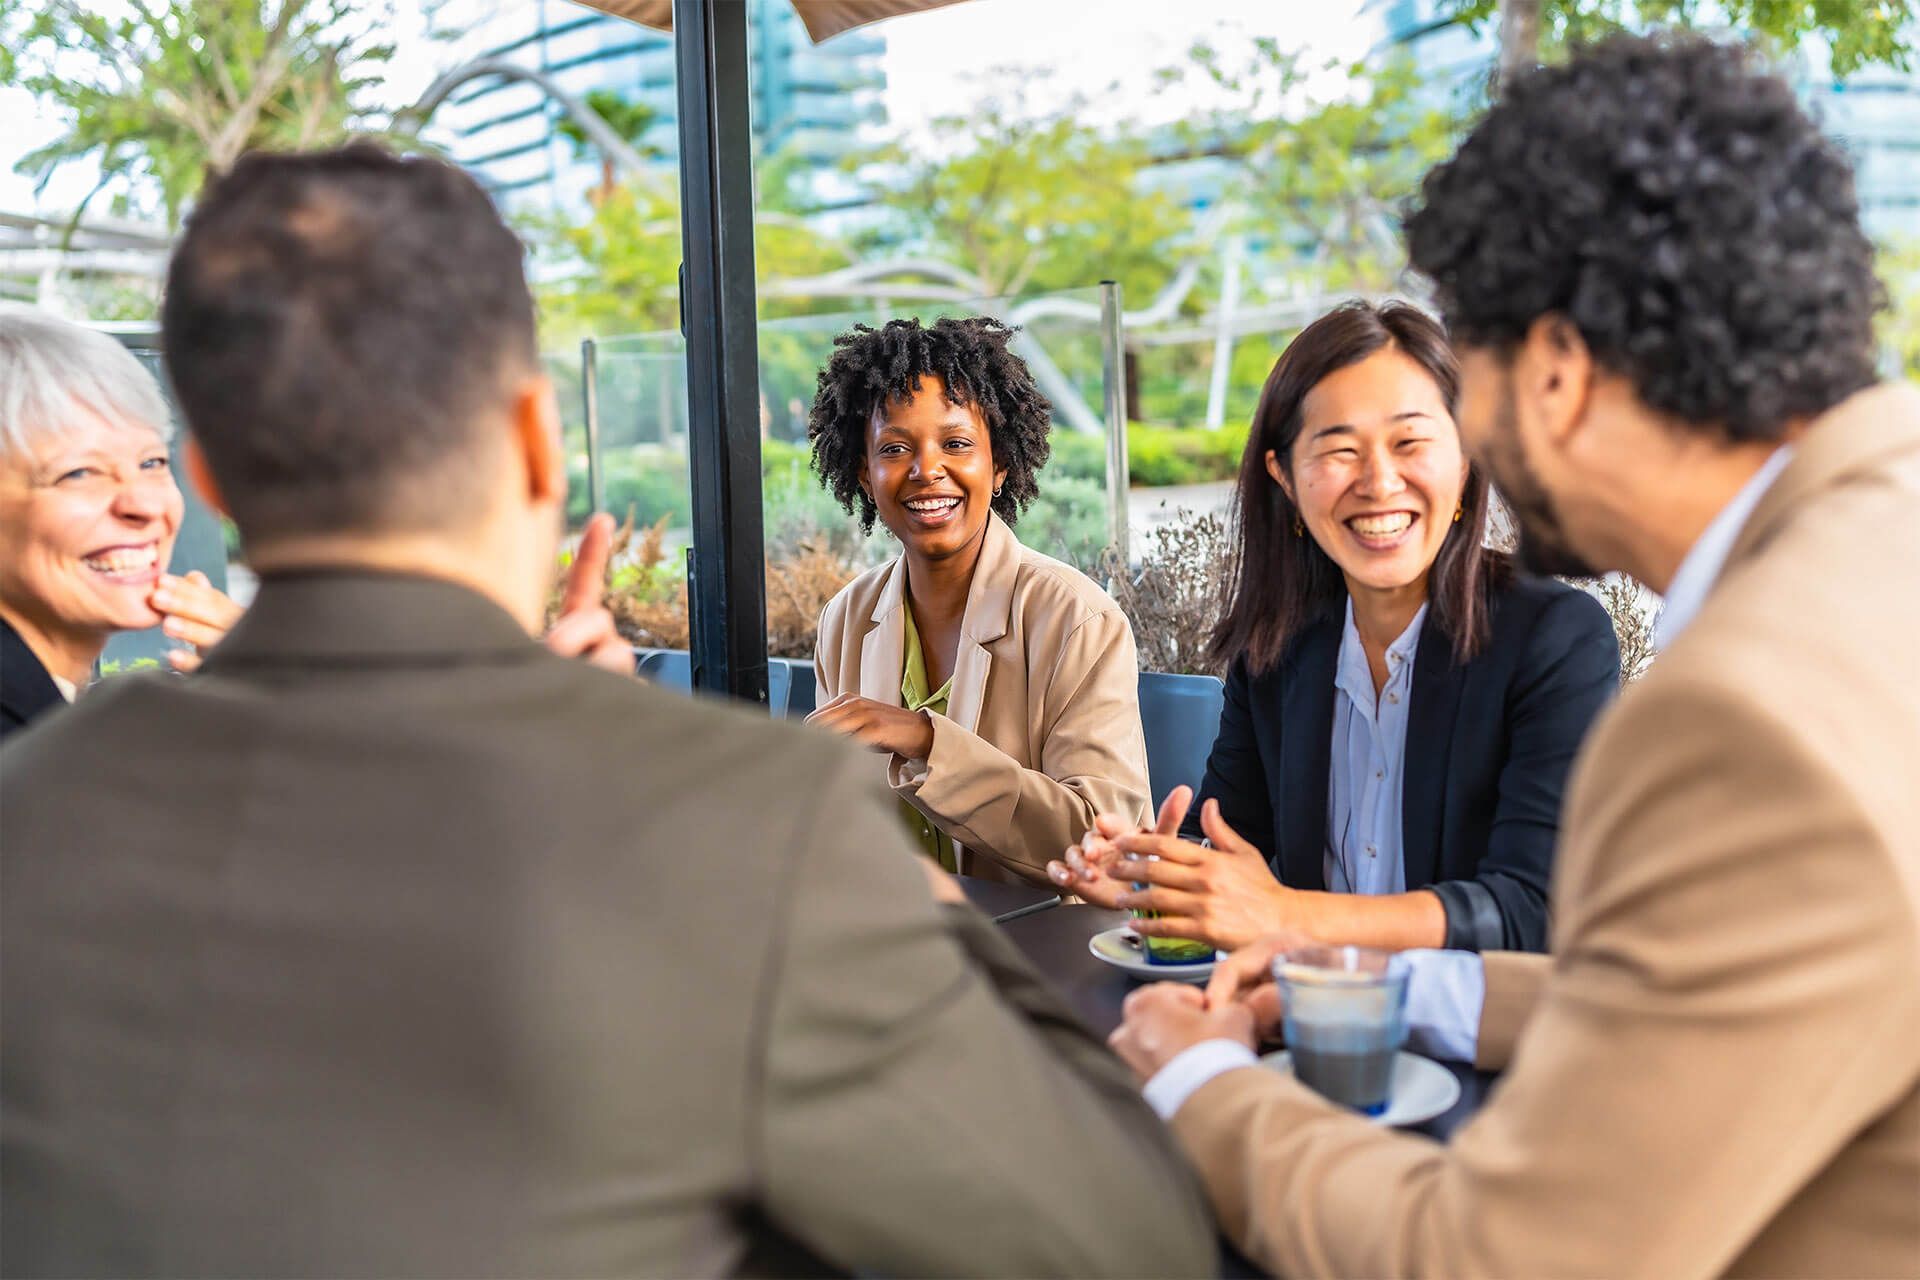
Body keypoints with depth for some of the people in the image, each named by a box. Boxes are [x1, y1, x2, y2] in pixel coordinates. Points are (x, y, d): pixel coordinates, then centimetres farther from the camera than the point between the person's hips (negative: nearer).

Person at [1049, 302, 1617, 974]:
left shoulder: (1562, 639, -9)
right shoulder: (1274, 643, 5)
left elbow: (1536, 909, -18)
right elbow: (1226, 832, 12)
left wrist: (1286, 916, -28)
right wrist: (1150, 875, -12)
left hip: (1490, 1019, -2)